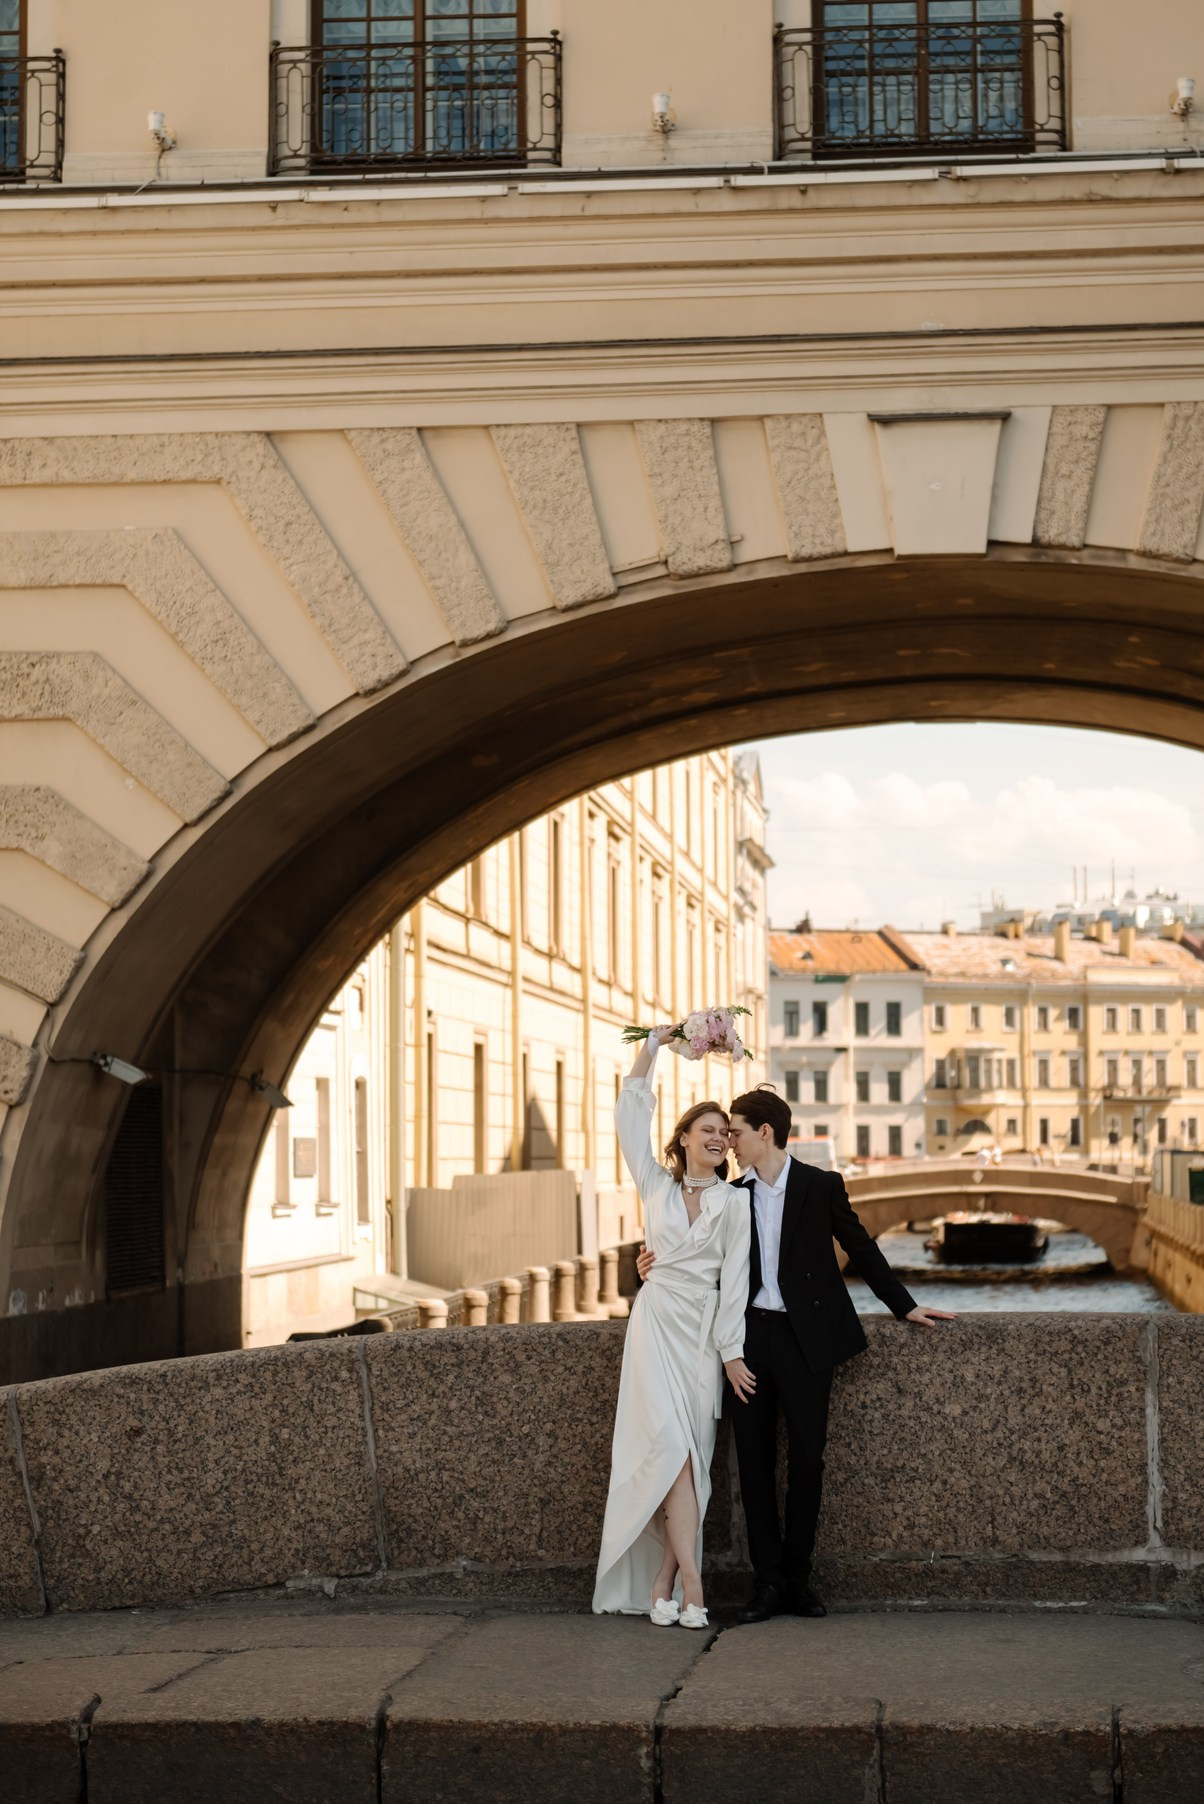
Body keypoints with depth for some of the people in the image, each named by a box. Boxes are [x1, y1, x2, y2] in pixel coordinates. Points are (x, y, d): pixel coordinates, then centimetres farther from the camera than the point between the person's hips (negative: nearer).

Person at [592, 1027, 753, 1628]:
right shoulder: (656, 1185, 9)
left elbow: (734, 1279, 1)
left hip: (705, 1330, 0)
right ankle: (689, 1583, -17)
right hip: (657, 1322, 0)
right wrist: (651, 1047, 3)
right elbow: (629, 1116, 7)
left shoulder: (733, 1202, 5)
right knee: (670, 1445, -13)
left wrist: (730, 1350, -4)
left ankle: (663, 1581, 0)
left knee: (687, 1453, -4)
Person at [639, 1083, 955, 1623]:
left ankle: (796, 1580, 10)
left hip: (805, 1337, -3)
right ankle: (767, 1582, 7)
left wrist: (905, 1306, 9)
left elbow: (861, 1250, 8)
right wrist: (664, 1266, -3)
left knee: (806, 1458, 0)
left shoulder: (821, 1186, 0)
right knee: (755, 1461, 2)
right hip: (751, 1336, 3)